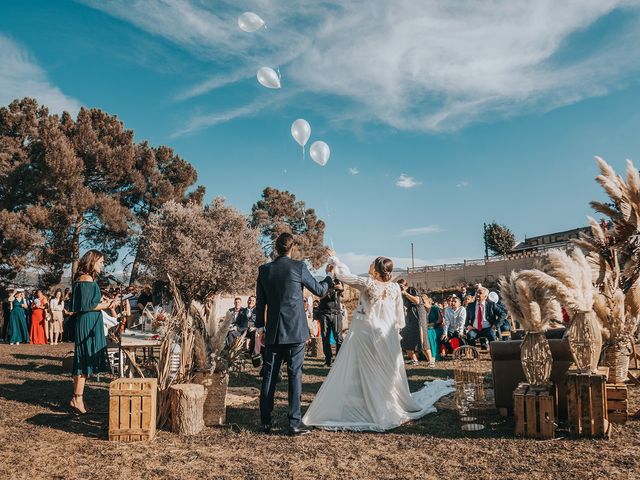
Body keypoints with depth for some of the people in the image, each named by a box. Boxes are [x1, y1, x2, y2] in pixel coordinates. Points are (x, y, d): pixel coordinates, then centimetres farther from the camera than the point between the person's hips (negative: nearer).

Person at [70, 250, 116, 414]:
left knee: (84, 361, 11)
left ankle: (77, 397, 16)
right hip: (88, 324, -10)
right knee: (85, 360, -6)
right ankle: (77, 399, -1)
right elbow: (84, 306, -18)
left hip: (90, 324, 10)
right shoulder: (86, 280, -13)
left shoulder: (87, 279, 17)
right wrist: (104, 306, -9)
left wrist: (103, 304, 13)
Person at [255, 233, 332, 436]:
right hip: (295, 331, -3)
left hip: (272, 332, 3)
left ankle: (266, 422, 14)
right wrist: (330, 277, 23)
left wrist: (260, 327, 18)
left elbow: (260, 301, 9)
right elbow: (319, 290, 4)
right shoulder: (299, 267, -7)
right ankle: (294, 423, 3)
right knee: (294, 376, 2)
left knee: (269, 376, 9)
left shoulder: (264, 270, 3)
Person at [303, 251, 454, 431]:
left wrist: (334, 259, 8)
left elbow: (344, 275, -5)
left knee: (363, 372, 6)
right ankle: (391, 405, 24)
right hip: (387, 335, 3)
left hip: (364, 334, -3)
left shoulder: (367, 284, -13)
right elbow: (400, 315, 3)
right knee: (387, 372, 14)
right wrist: (396, 328, 18)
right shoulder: (395, 287, -5)